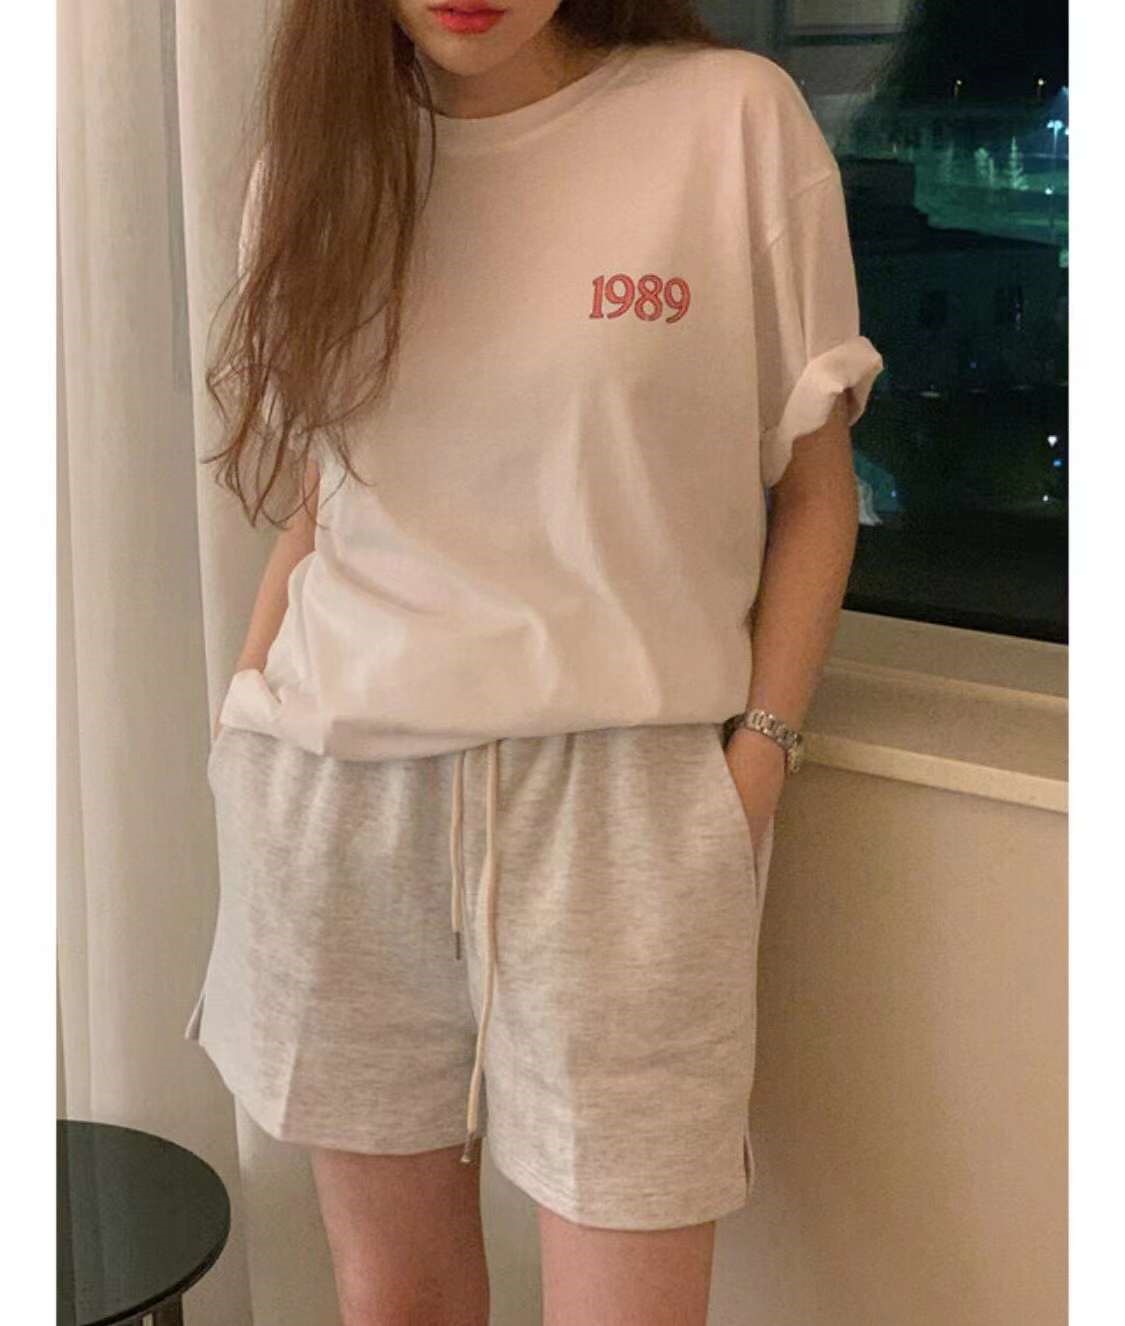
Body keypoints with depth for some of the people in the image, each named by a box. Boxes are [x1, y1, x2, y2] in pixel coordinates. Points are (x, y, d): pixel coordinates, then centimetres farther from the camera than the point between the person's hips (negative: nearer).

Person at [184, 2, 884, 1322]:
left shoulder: (734, 119, -3)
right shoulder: (315, 162, 9)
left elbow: (814, 490, 3)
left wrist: (758, 756, -5)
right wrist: (250, 736, 7)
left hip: (617, 795, -3)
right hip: (337, 790, 3)